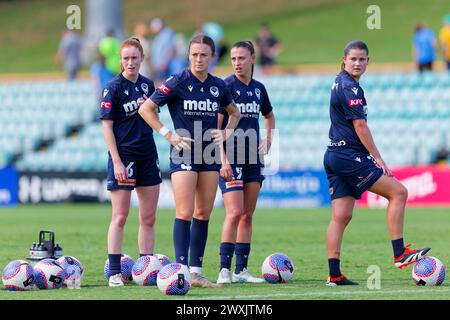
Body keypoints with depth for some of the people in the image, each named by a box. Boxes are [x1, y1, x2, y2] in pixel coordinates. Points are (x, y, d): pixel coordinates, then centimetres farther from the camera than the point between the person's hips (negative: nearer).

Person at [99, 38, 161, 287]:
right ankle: (114, 272, -4)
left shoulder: (147, 85, 8)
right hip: (123, 156, -6)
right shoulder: (114, 87, -8)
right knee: (120, 217, -5)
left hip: (148, 156, 6)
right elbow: (107, 126, -10)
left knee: (149, 218, 8)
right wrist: (117, 161, -16)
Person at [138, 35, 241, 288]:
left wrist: (227, 132, 8)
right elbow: (146, 109, -4)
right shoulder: (177, 83, -7)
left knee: (203, 214, 6)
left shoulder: (218, 86, 7)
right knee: (185, 214, -12)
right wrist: (168, 134, -10)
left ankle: (196, 271, 10)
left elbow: (234, 112, 26)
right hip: (184, 154, -5)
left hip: (210, 154, 5)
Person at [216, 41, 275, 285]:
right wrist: (223, 161, -18)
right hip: (231, 159, -6)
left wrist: (268, 140, 12)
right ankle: (224, 270, -13)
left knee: (247, 216, 7)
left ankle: (241, 269, 13)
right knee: (235, 213, -15)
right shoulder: (226, 86, -8)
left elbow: (269, 116, 29)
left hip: (253, 159, 6)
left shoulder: (258, 88, 10)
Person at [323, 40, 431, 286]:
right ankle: (399, 254, -7)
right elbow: (360, 127, -16)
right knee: (398, 192, -6)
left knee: (341, 216, 6)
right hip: (350, 155, -10)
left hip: (334, 156, 10)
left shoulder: (340, 83, 18)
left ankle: (334, 275, 2)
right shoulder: (350, 87, -13)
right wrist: (378, 159, -13)